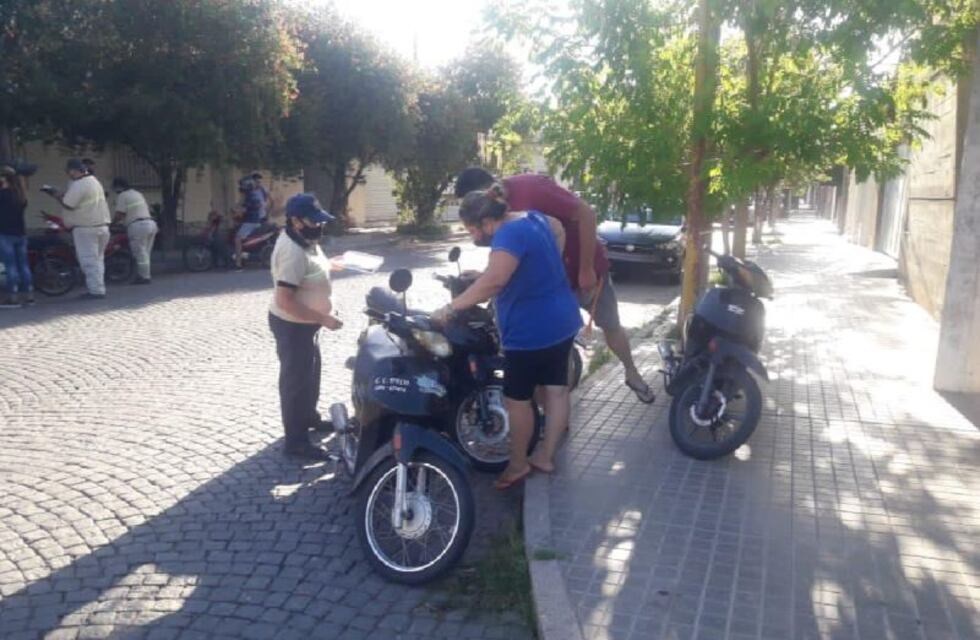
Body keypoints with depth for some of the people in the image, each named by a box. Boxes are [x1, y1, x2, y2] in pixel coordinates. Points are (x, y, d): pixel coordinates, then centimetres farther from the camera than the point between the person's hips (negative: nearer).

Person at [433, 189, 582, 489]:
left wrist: (452, 307, -31)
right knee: (556, 389, 14)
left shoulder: (509, 234, -22)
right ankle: (545, 456, 27)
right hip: (562, 320, 10)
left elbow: (494, 281, -36)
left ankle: (518, 464, 19)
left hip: (531, 330, -10)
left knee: (517, 398, 5)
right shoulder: (533, 218, 8)